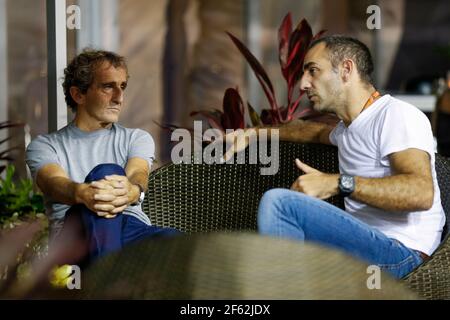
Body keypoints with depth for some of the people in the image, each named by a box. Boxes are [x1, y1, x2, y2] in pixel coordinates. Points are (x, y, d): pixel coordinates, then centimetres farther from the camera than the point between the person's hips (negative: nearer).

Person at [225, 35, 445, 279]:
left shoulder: (396, 115, -9)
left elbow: (422, 193, -24)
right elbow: (320, 132, 48)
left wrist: (338, 183, -26)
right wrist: (256, 133, 40)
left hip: (400, 251, -9)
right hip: (362, 245, 9)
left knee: (278, 202, -23)